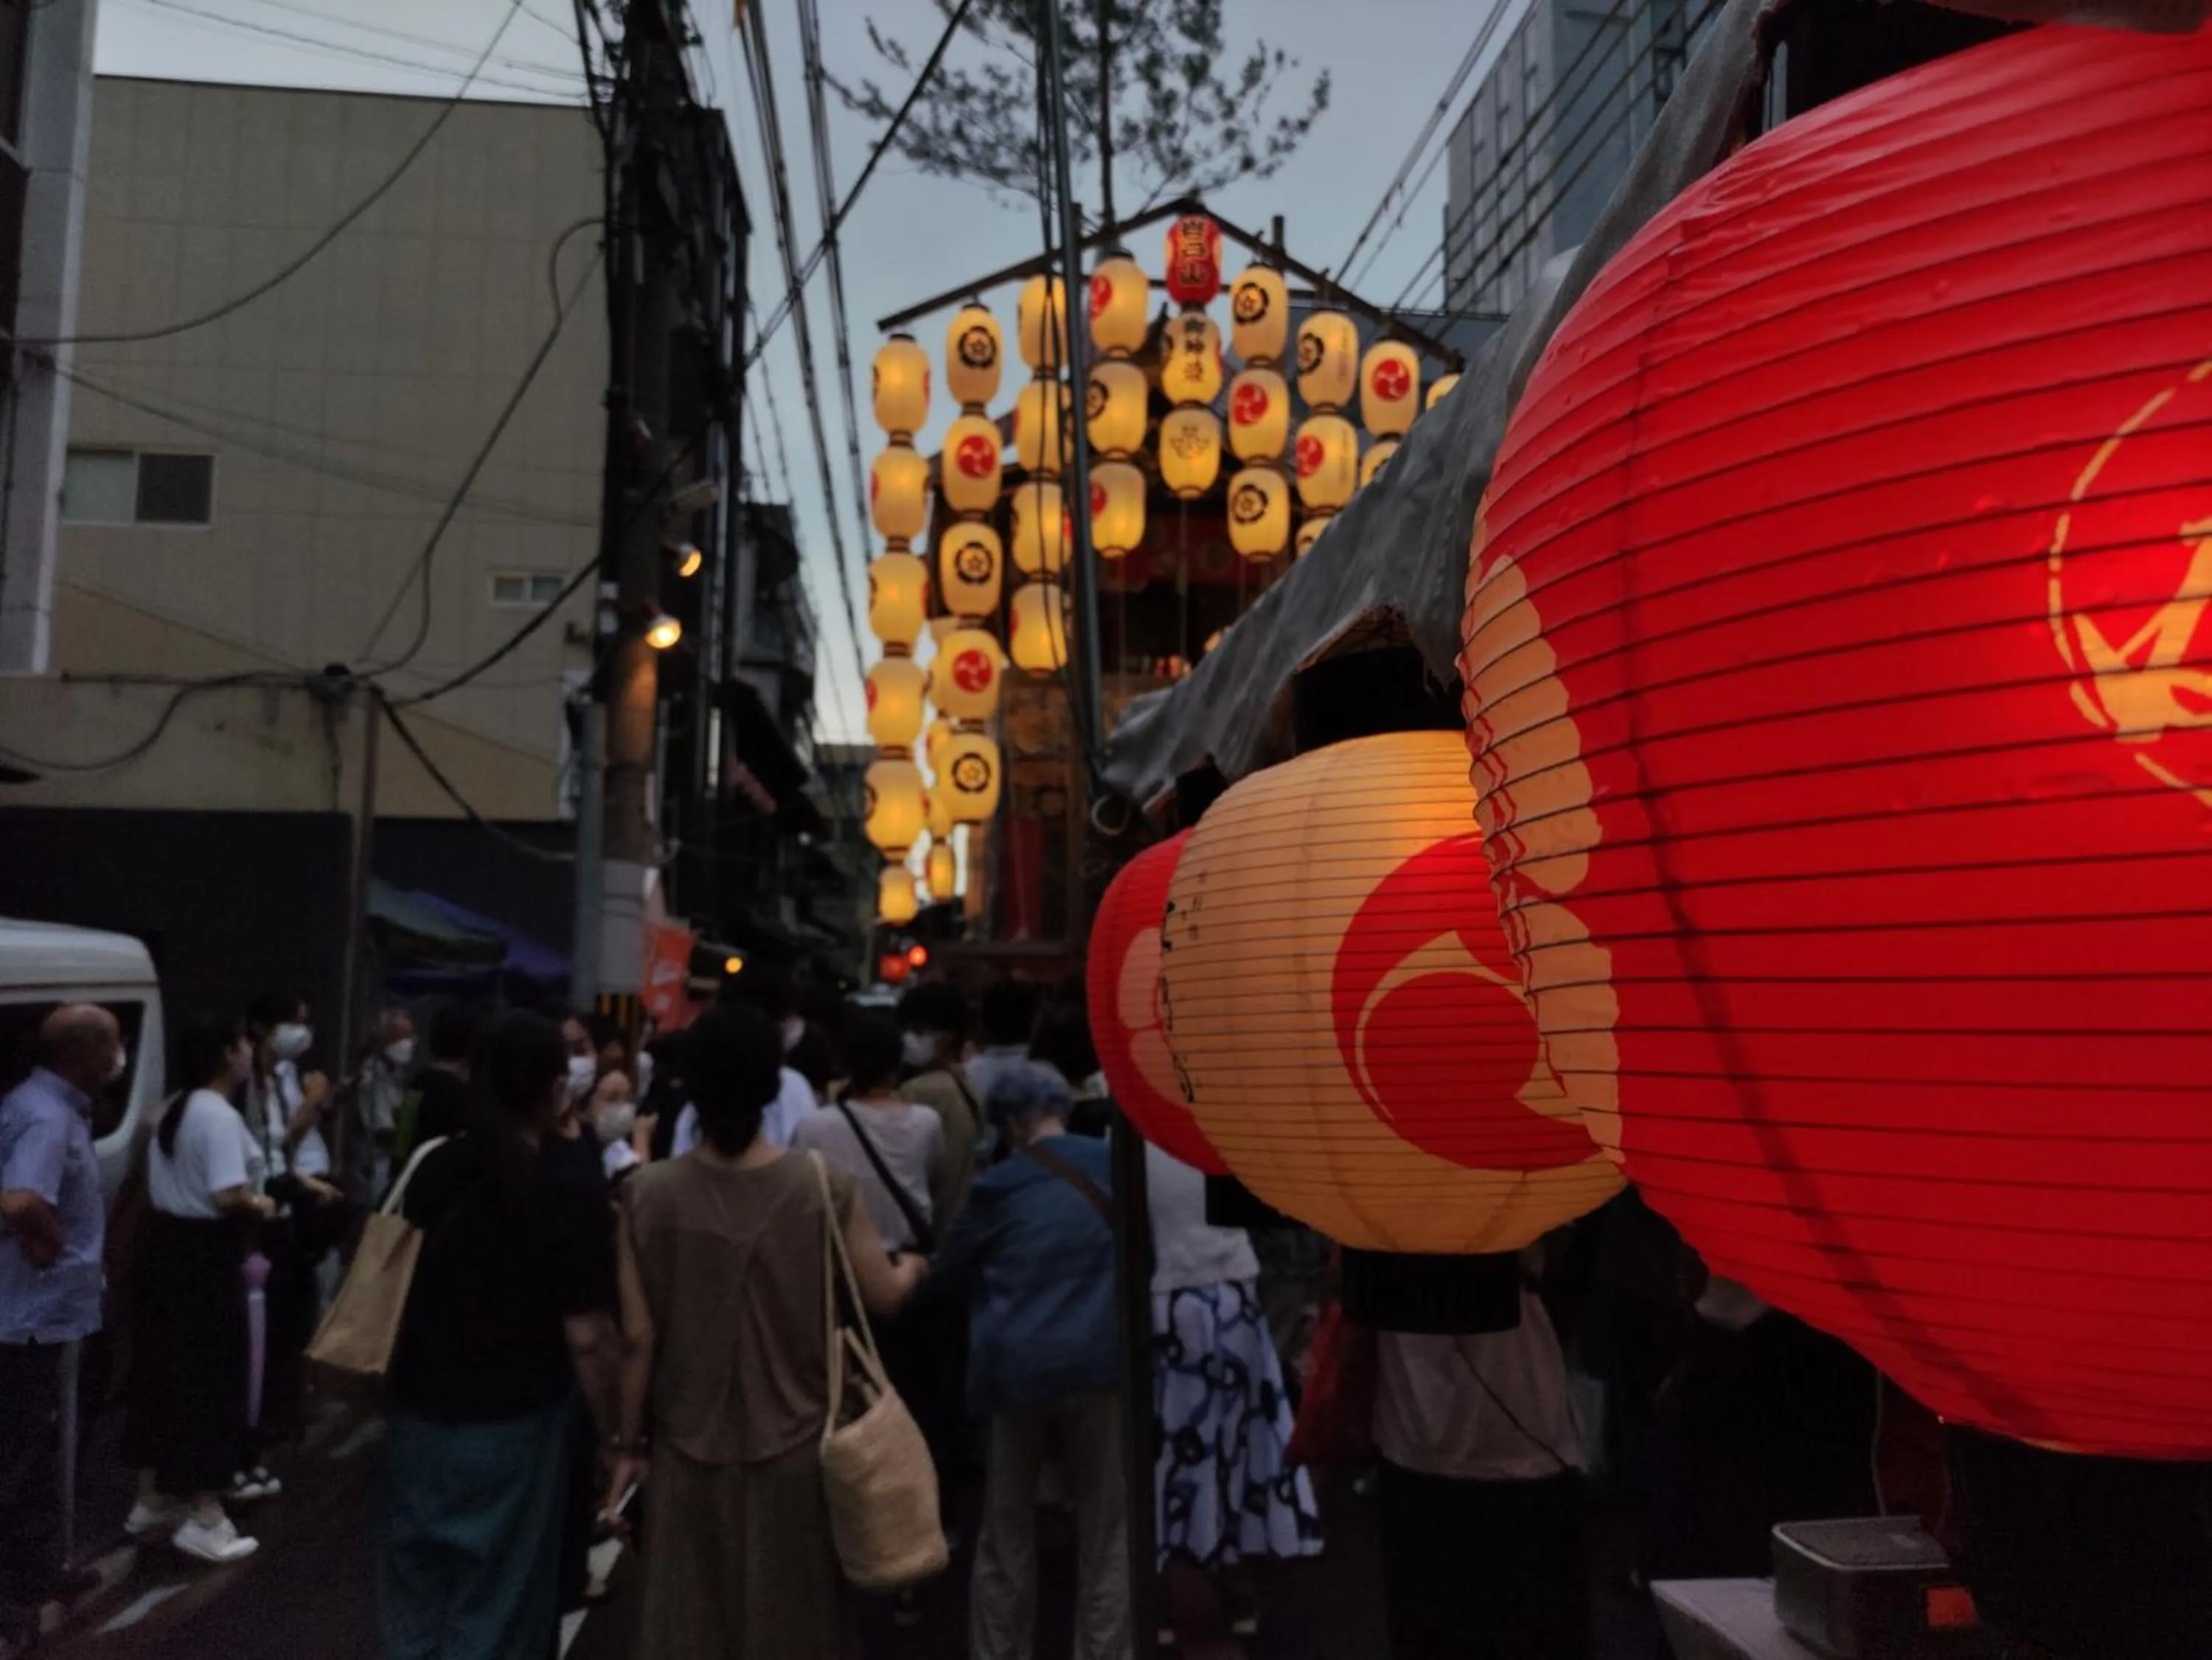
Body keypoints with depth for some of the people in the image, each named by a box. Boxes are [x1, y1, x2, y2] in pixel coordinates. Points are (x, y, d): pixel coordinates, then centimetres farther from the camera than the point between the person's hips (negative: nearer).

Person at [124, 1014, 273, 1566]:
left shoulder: (174, 1111, 12)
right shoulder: (219, 1116, -20)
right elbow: (229, 1197, -29)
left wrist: (250, 1203, 13)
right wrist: (263, 1206, -9)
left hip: (164, 1246, 10)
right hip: (203, 1258, -10)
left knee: (161, 1374, 17)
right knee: (212, 1381, 0)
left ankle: (153, 1502, 28)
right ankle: (204, 1520, 7)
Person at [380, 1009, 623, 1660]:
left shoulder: (433, 1170, 1)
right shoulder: (567, 1196, -18)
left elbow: (400, 1283, 14)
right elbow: (588, 1338, -21)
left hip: (420, 1411, 6)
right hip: (512, 1423, -5)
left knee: (418, 1582, 21)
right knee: (498, 1598, 10)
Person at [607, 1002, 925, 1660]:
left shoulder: (649, 1195, -12)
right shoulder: (823, 1187, -12)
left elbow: (638, 1339, -9)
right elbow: (885, 1297, -2)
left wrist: (629, 1444, 4)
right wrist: (911, 1267, 20)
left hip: (688, 1451, 0)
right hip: (794, 1448, 0)